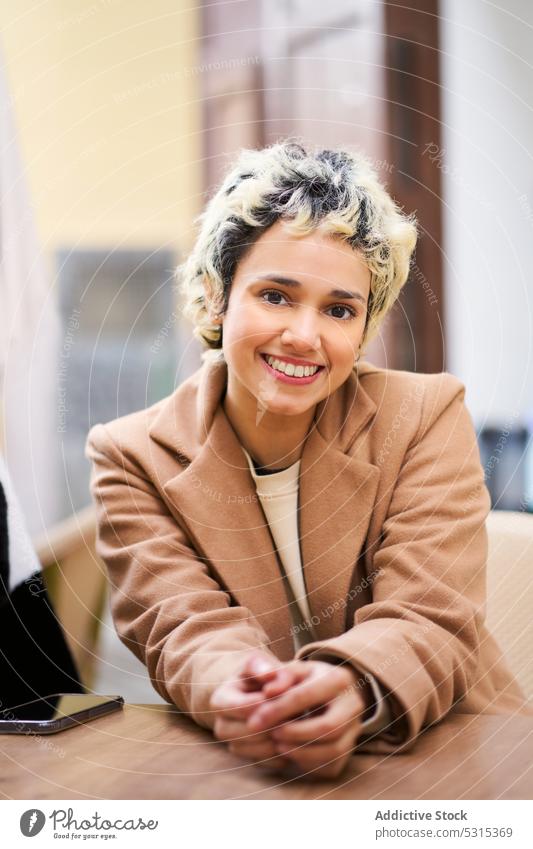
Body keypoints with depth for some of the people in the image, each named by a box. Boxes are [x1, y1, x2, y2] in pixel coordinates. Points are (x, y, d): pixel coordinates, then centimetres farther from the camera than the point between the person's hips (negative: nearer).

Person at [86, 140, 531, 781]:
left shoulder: (427, 418, -3)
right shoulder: (132, 457, -1)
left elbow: (429, 620, -13)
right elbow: (184, 626, -11)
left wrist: (352, 689, -36)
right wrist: (236, 690, -35)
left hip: (439, 751, 0)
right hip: (234, 769, 0)